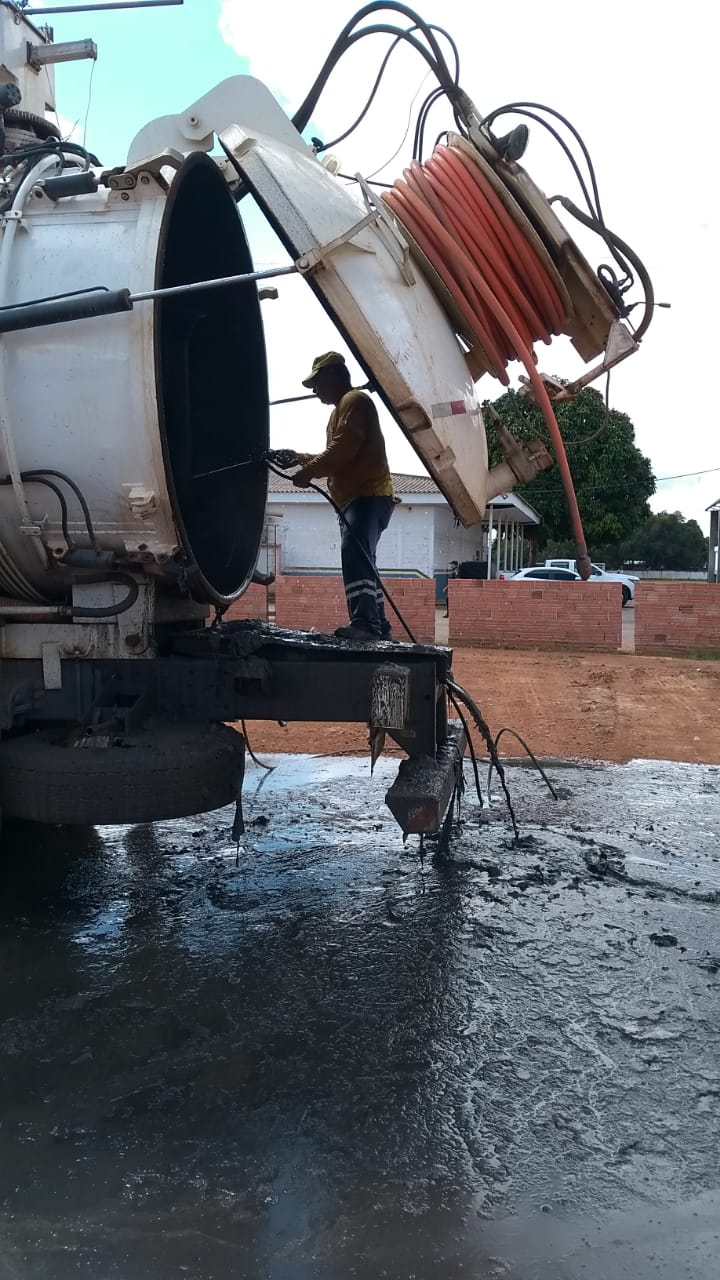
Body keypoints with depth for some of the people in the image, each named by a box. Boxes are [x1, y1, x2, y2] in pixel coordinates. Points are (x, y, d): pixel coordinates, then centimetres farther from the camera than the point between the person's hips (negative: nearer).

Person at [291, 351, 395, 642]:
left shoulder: (354, 401, -5)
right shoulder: (342, 408, 28)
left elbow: (342, 450, -17)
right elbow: (337, 456, 31)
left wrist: (309, 471, -12)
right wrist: (304, 458, 20)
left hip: (368, 496, -12)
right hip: (357, 498, 12)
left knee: (355, 554, -28)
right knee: (361, 559, 13)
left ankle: (364, 624, -40)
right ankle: (378, 628, 19)